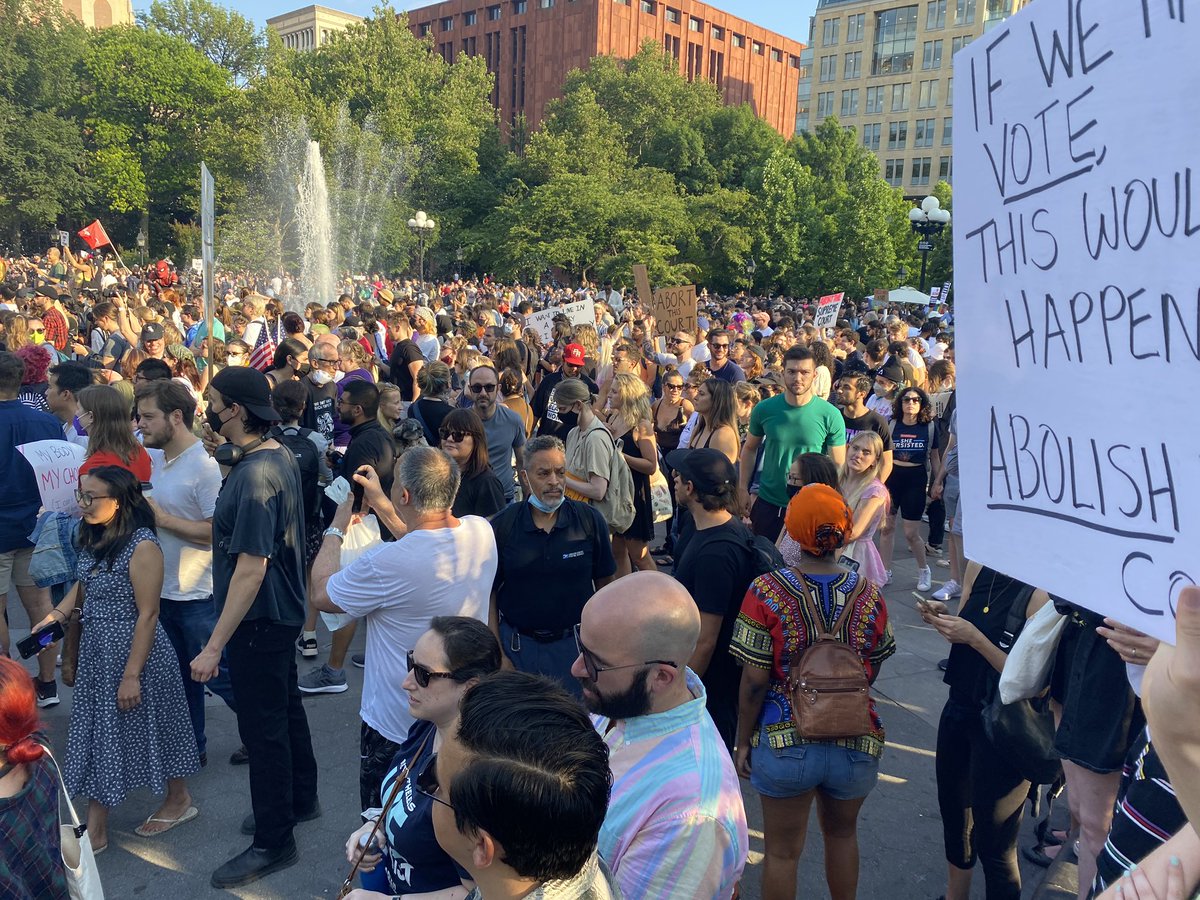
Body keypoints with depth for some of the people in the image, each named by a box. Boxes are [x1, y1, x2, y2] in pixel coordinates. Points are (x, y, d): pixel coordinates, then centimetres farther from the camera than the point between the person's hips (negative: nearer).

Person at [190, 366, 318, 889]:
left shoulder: (253, 477, -27)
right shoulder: (280, 455, 1)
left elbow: (251, 569, -29)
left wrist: (215, 646, -26)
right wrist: (226, 451, 8)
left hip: (260, 619, -10)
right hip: (283, 610, 10)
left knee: (262, 727, 4)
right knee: (285, 706, 24)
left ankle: (273, 842, 19)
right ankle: (301, 800, 43)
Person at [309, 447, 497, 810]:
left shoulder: (388, 562, -31)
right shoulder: (481, 532, -12)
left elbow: (321, 595, -12)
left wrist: (336, 528, 0)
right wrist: (380, 503, 12)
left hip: (396, 729, -6)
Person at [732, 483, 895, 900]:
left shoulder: (767, 592, -16)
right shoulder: (868, 594, -7)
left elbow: (754, 682, -14)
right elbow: (871, 674, 4)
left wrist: (743, 741, -1)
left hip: (784, 743, -3)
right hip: (856, 744, 3)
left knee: (782, 850, 16)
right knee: (842, 834, 28)